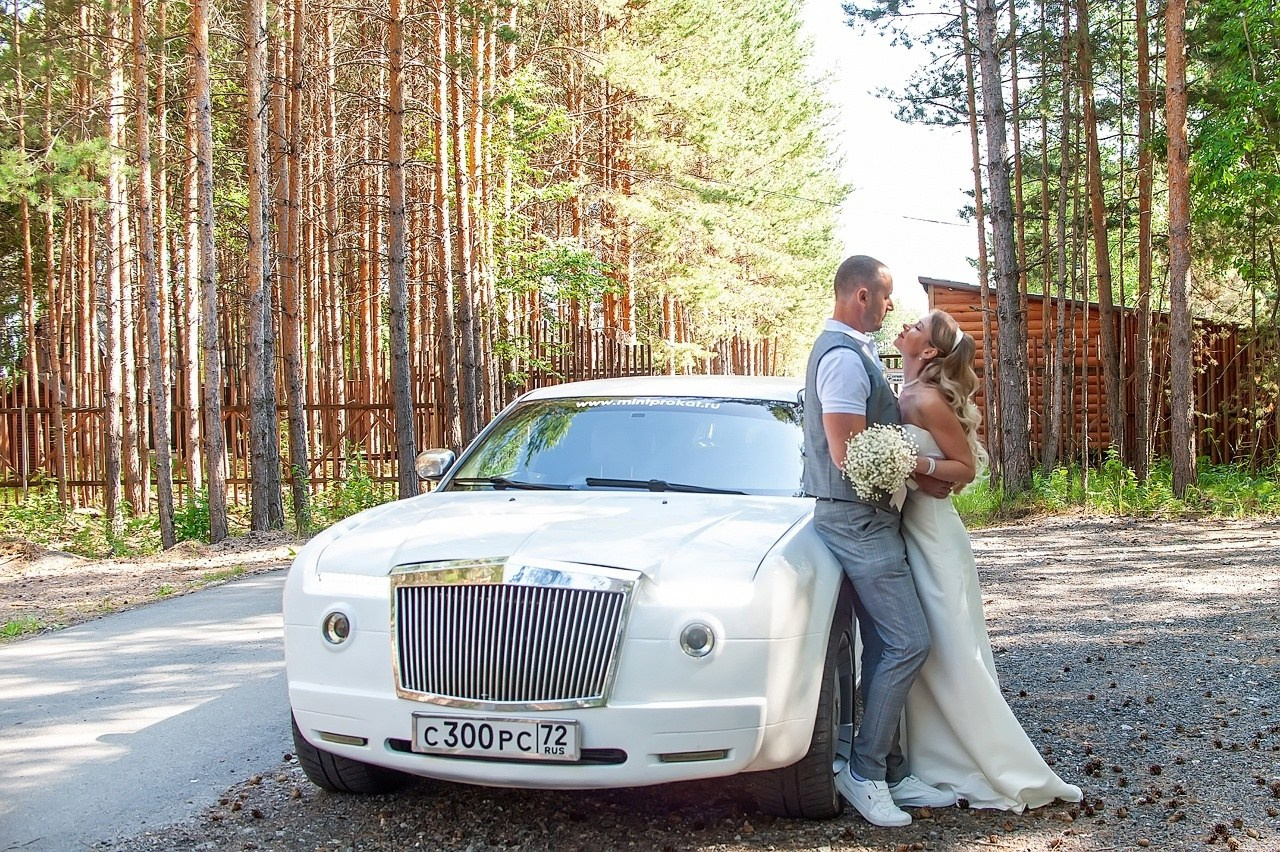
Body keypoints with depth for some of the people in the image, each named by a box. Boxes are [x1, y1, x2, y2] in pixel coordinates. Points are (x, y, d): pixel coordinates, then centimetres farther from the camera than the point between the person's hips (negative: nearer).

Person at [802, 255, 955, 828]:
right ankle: (864, 772, -2)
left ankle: (891, 774, 16)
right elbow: (849, 455, -21)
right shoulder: (843, 356, -17)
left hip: (866, 519, 10)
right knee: (908, 642, -10)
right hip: (857, 519, -10)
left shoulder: (850, 350, 16)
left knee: (885, 651, 11)